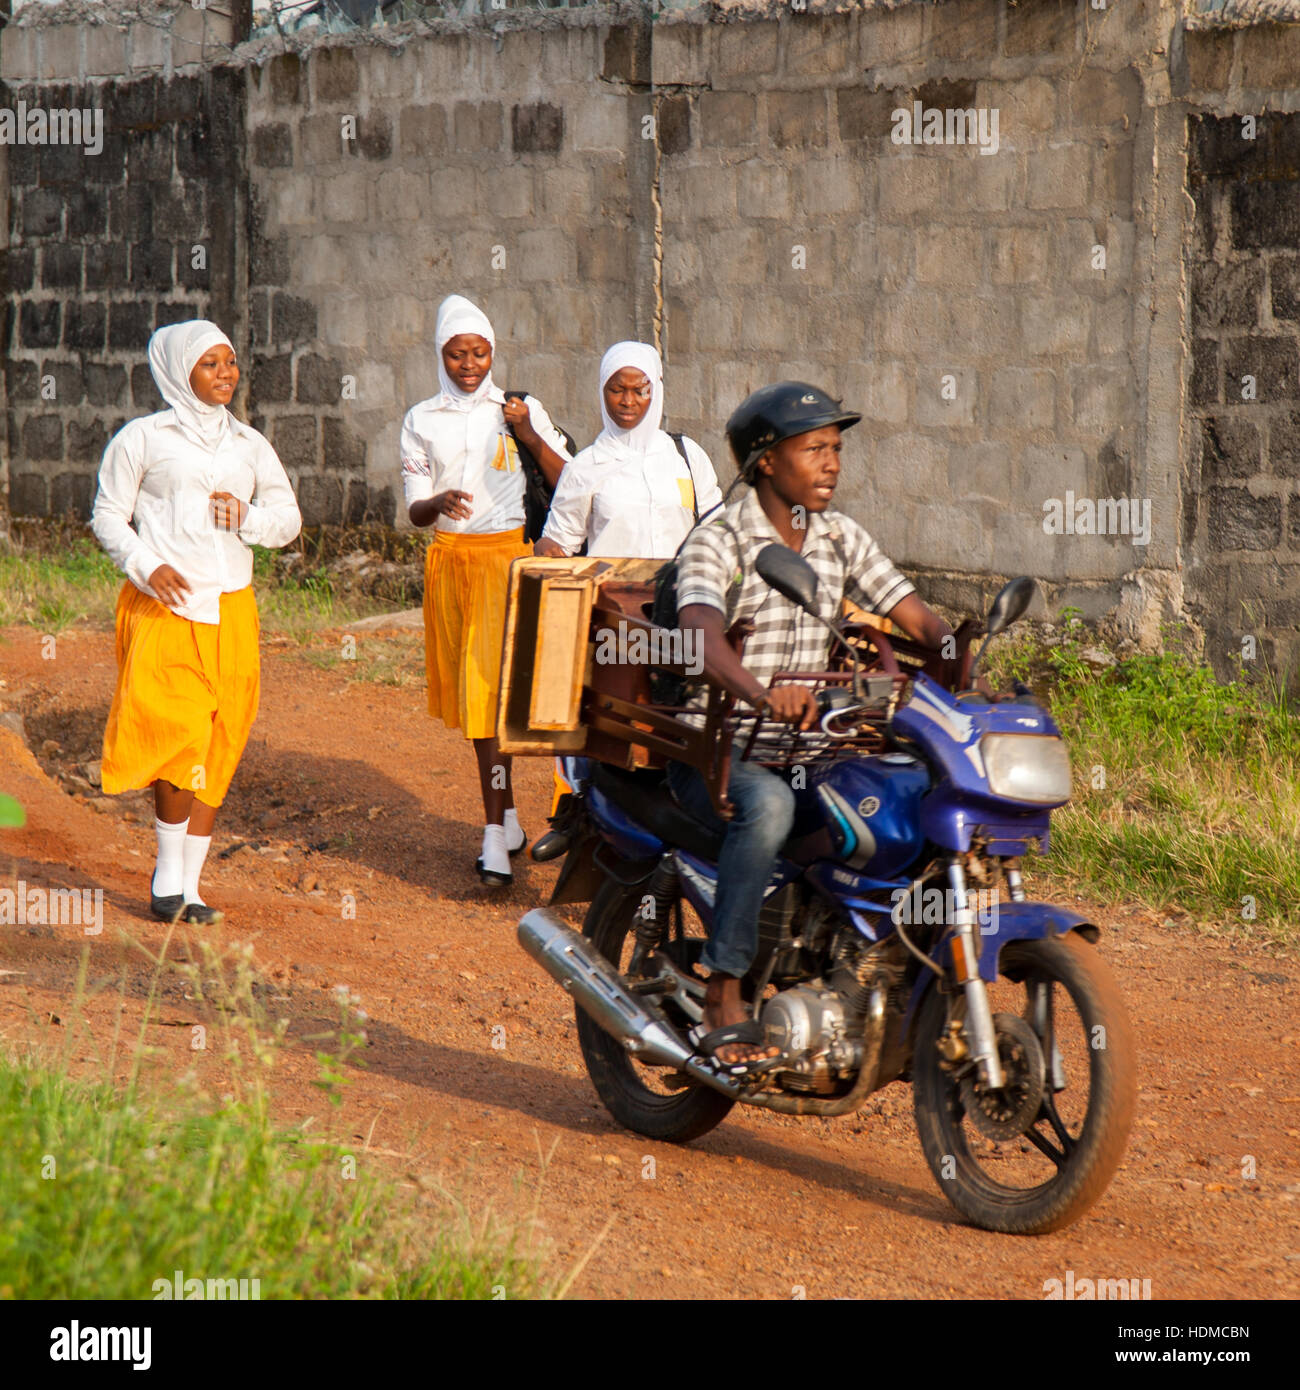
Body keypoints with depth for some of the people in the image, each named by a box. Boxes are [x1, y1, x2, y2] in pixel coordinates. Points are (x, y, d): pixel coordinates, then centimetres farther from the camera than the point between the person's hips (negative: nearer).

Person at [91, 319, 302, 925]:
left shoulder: (249, 444, 15)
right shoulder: (142, 438, 3)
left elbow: (288, 516, 17)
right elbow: (108, 516, 4)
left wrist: (248, 518, -4)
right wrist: (147, 566, -12)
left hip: (231, 608, 4)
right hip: (163, 606, -4)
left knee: (218, 746, 3)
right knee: (177, 737, -14)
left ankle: (190, 883, 10)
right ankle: (168, 871, 4)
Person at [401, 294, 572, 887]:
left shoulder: (521, 410, 2)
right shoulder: (422, 421, 8)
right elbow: (414, 509, 3)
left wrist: (530, 436, -17)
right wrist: (439, 502, -20)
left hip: (506, 554, -4)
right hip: (448, 558, 4)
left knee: (491, 687, -14)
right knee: (468, 688, 10)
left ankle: (495, 837, -16)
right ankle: (509, 818, 23)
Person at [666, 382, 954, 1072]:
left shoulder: (840, 538, 10)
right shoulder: (718, 542, -11)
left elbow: (915, 616, 6)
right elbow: (701, 628, -31)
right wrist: (760, 693, -51)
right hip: (715, 748, -6)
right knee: (768, 804, -38)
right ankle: (724, 997, -32)